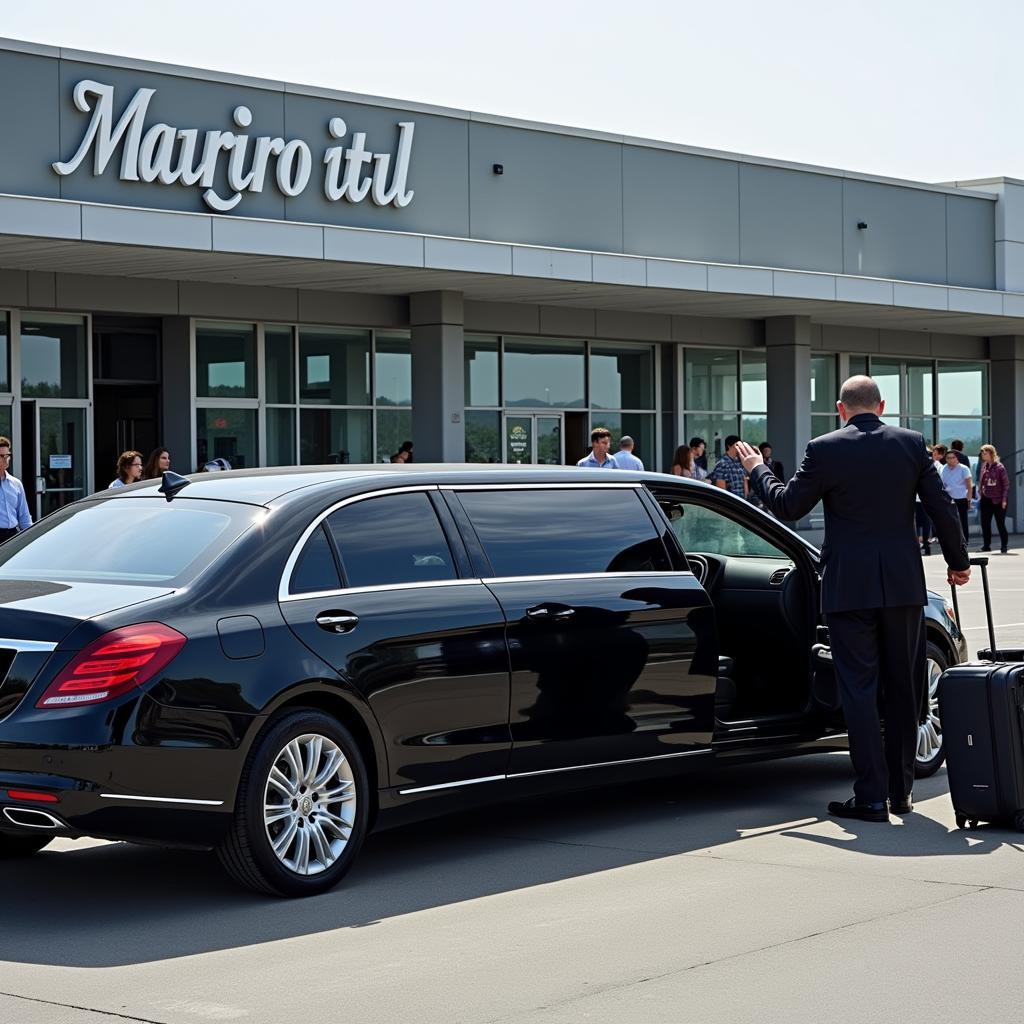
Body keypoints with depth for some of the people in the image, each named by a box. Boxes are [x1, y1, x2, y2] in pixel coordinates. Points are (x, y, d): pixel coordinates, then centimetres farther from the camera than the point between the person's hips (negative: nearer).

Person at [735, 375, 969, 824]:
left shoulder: (824, 450, -7)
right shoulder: (911, 444, 1)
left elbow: (788, 506, 1)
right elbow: (941, 507, 3)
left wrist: (757, 470, 19)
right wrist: (958, 561, 17)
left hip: (850, 585, -3)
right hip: (903, 583, 3)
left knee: (859, 690, 0)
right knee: (904, 687, 13)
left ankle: (871, 796, -3)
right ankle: (901, 790, 19)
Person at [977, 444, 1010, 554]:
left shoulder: (999, 467, -10)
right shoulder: (983, 467, 8)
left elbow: (1006, 484, -9)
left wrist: (1004, 499, -14)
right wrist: (980, 495, 8)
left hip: (997, 500, -6)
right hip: (985, 500, 6)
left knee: (1000, 524, 1)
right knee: (985, 524, 8)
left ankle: (1004, 546, 9)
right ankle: (986, 545, 17)